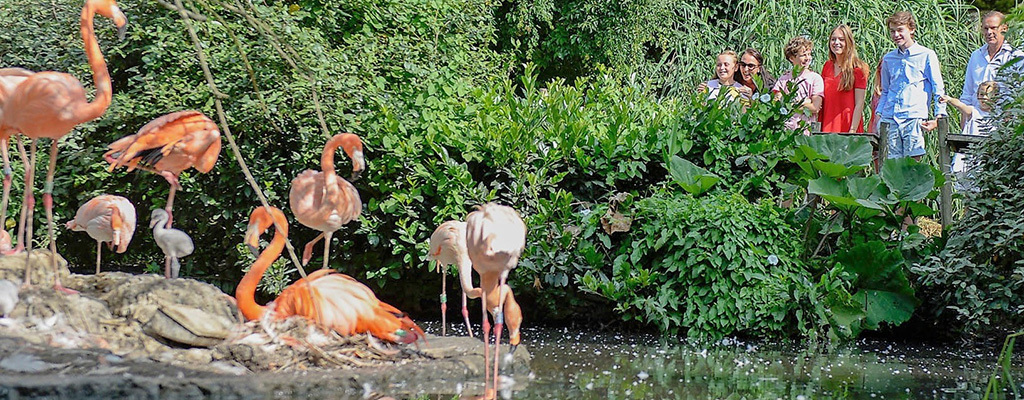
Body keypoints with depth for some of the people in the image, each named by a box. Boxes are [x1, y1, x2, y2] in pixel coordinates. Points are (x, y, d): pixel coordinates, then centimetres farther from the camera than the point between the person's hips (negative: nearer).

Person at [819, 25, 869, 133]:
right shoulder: (827, 66, 13)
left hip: (847, 126, -5)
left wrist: (853, 130, -14)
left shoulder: (858, 68, -4)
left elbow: (859, 104, -7)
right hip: (827, 127, 5)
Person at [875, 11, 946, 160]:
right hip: (889, 119, 4)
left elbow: (938, 89, 4)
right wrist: (879, 114, 14)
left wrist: (939, 116, -6)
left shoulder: (926, 55, 4)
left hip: (914, 116, -4)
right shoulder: (888, 59, 17)